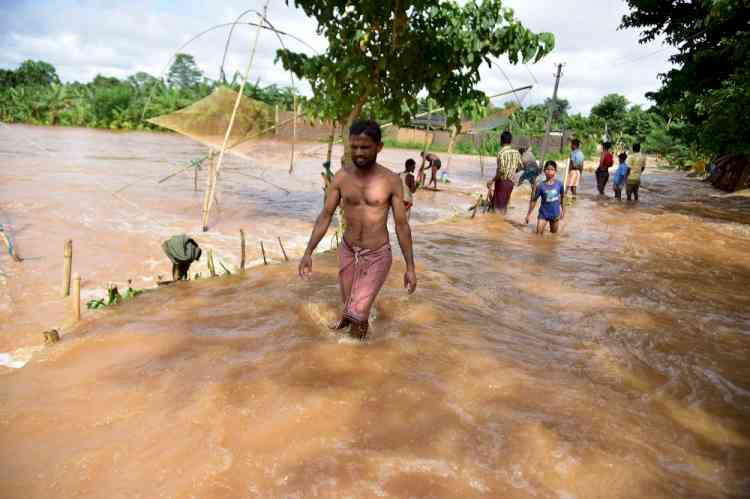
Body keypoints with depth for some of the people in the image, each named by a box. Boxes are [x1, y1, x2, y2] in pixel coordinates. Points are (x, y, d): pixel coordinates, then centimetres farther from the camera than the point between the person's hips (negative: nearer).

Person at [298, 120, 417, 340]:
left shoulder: (391, 180, -12)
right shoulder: (341, 177, -5)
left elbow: (401, 224, -8)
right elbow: (325, 216, 0)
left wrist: (410, 267, -8)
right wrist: (308, 252, -6)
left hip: (377, 256, -3)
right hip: (347, 252, 3)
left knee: (356, 314, -6)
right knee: (350, 307, 17)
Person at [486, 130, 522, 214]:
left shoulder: (501, 153, -17)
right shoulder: (516, 152, 2)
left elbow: (501, 171, -24)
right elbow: (521, 166, 10)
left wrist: (492, 181, -15)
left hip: (502, 181, -6)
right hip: (510, 182, 7)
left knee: (498, 206, 1)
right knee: (505, 204, 18)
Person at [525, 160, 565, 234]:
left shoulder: (559, 184, -9)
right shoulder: (541, 186, -15)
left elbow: (562, 197, 8)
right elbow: (533, 200, -6)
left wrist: (563, 210, 15)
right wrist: (529, 214, -4)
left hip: (555, 214, 2)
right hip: (543, 214, -2)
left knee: (554, 234, 18)